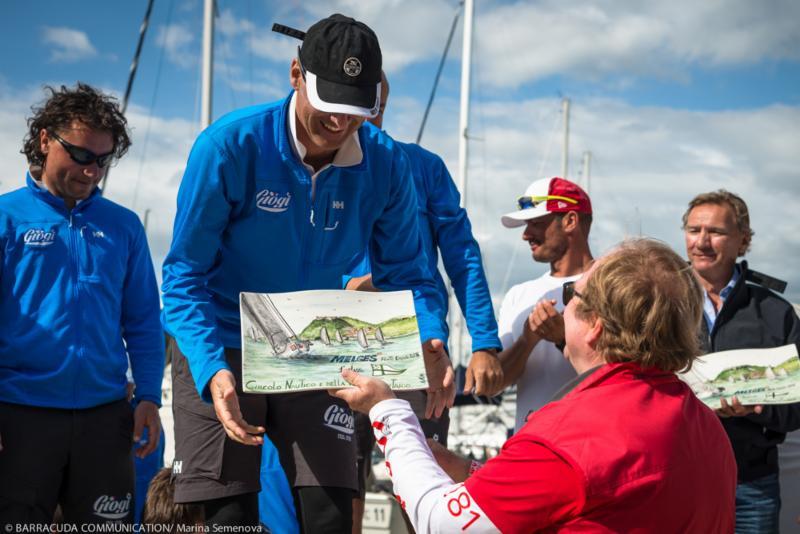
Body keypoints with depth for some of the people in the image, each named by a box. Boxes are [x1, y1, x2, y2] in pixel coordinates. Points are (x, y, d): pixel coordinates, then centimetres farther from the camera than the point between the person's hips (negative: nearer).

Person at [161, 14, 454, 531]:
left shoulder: (385, 164, -9)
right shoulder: (229, 146, -18)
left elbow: (406, 273, 0)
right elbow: (185, 274, -16)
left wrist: (430, 342, -22)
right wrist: (212, 370, -31)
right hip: (224, 352, -2)